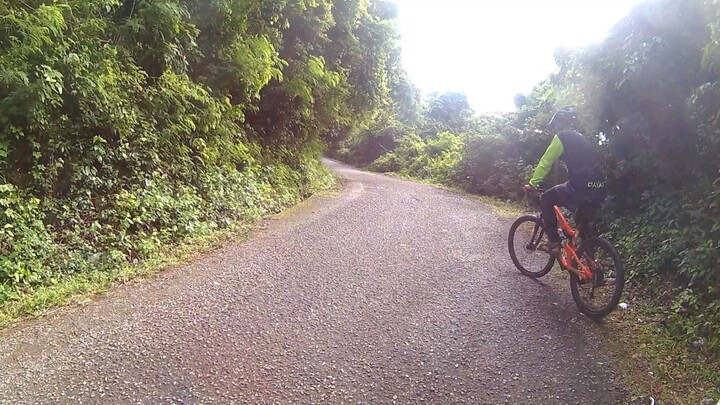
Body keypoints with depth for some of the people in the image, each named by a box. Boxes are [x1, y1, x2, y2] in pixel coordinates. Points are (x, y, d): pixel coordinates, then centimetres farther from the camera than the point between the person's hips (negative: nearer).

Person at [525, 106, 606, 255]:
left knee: (546, 198, 11)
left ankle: (554, 242, 8)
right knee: (583, 223, 28)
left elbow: (545, 162, -1)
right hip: (599, 192, 8)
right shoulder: (582, 138, 26)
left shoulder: (562, 137, 1)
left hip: (580, 188, -8)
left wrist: (533, 183, 6)